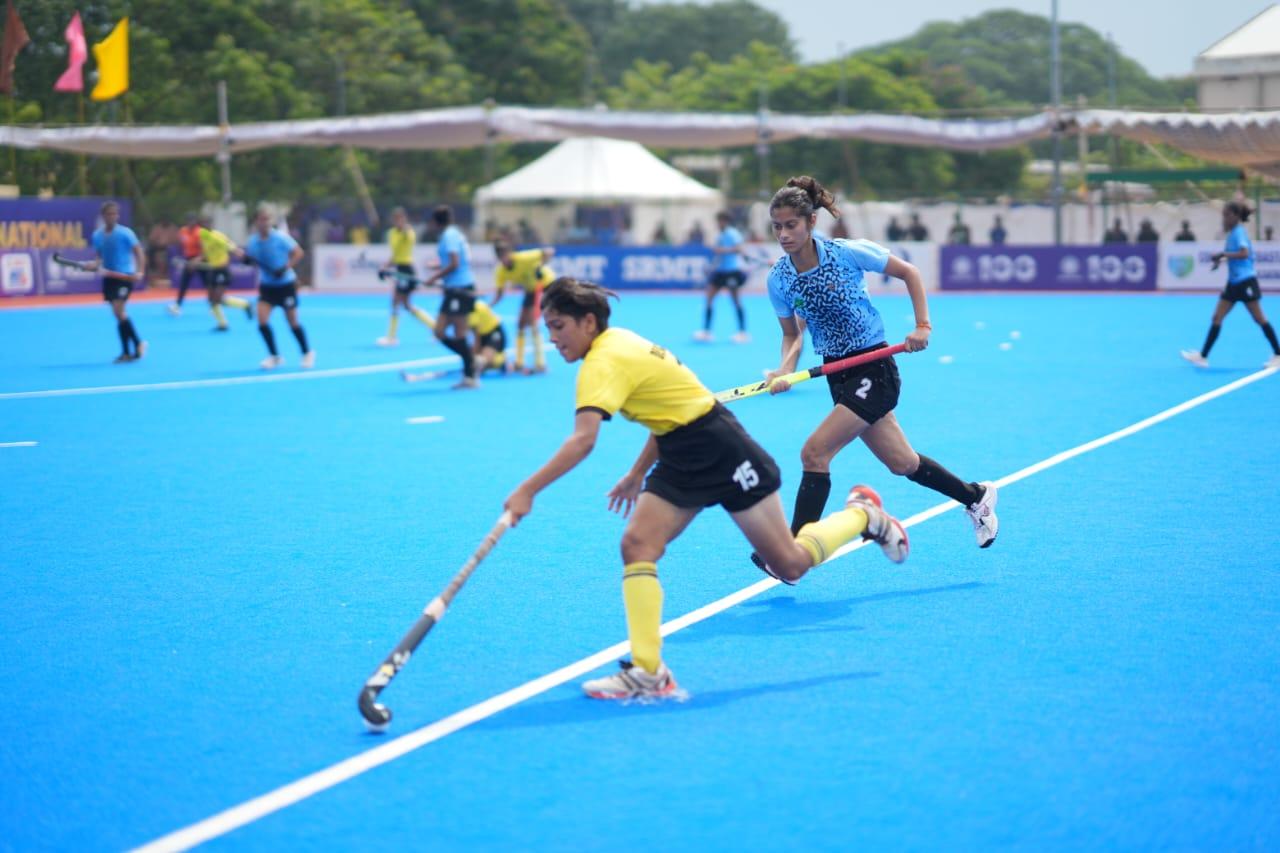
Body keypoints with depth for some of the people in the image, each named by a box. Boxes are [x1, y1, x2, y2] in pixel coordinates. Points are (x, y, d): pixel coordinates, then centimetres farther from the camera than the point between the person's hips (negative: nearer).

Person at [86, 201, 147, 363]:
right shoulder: (97, 236, 6)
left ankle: (138, 343, -4)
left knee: (118, 311, -18)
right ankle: (127, 352, 12)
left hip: (125, 276, -5)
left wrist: (140, 272, -22)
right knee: (118, 314, 6)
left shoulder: (125, 233, -9)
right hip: (109, 276, 5)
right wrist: (94, 265, -5)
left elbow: (139, 252, -9)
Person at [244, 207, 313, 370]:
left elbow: (298, 252, -13)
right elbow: (249, 258, 9)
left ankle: (307, 353, 27)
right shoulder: (253, 241, -6)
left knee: (293, 322, 4)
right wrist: (246, 258, -15)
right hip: (266, 285, 3)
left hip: (286, 284, -3)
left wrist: (286, 267, -27)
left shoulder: (280, 237, -17)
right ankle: (274, 356, 4)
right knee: (262, 321, -13)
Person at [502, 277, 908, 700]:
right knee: (637, 545, -9)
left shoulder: (604, 362, -23)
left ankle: (863, 513, 30)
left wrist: (528, 490, -41)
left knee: (790, 564, 3)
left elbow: (582, 440, -37)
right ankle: (647, 672, -11)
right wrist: (638, 473, 15)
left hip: (721, 450, -9)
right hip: (680, 456, 9)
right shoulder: (620, 341, 5)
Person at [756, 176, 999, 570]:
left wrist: (923, 326, -8)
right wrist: (785, 370, -12)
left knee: (814, 452, -17)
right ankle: (976, 496, 40)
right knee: (902, 463, 15)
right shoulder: (778, 279, -4)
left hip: (875, 370, -5)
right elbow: (792, 334, 7)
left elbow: (908, 272, -2)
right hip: (839, 375, 5)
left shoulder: (849, 252, -16)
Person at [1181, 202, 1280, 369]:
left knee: (1259, 319, -3)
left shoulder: (1239, 232, -13)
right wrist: (1221, 259, 9)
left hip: (1245, 281, -9)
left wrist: (1223, 254, -21)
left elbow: (1244, 253, -27)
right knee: (1217, 318, 4)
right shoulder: (1233, 233, 13)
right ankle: (1203, 357, 3)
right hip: (1234, 282, 9)